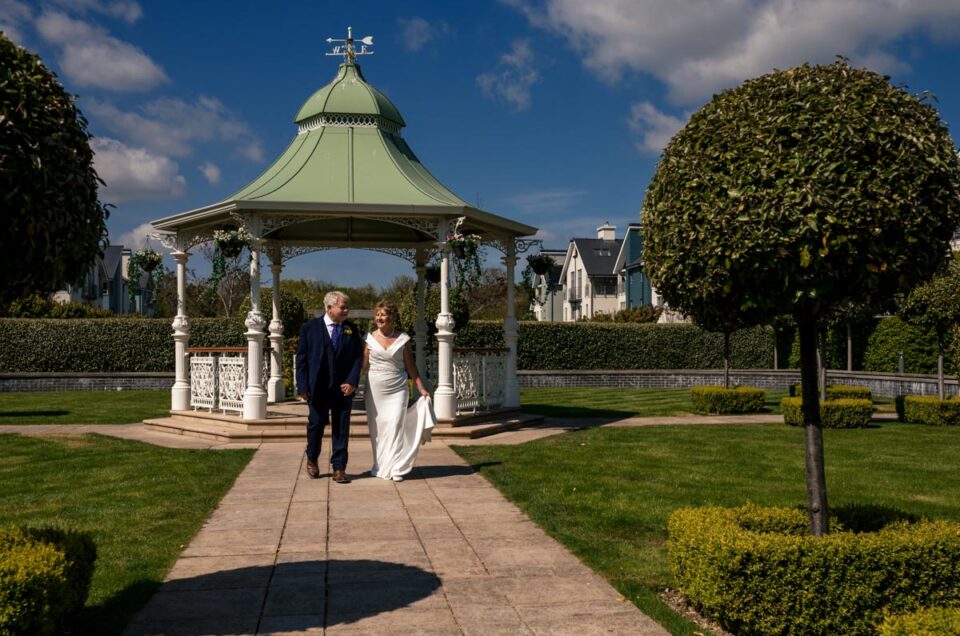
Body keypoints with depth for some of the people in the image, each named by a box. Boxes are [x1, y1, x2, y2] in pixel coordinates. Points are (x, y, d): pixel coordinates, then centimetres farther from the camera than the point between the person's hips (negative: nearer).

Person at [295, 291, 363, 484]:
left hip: (344, 388, 2)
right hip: (318, 387, -2)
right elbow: (302, 359, -2)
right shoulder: (310, 328, -1)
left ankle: (339, 468, 11)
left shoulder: (352, 329, 6)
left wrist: (352, 381, -10)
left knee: (341, 430, 4)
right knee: (316, 425, 10)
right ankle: (312, 459, 34)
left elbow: (358, 357, 3)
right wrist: (302, 386, -8)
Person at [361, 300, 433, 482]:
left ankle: (395, 468, -6)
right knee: (377, 428, 4)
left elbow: (410, 366, 6)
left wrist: (421, 388, 2)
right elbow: (363, 365, 2)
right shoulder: (370, 338, 3)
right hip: (375, 390, 1)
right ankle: (380, 466, 18)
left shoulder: (403, 339, 1)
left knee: (395, 425, -10)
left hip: (397, 389, -1)